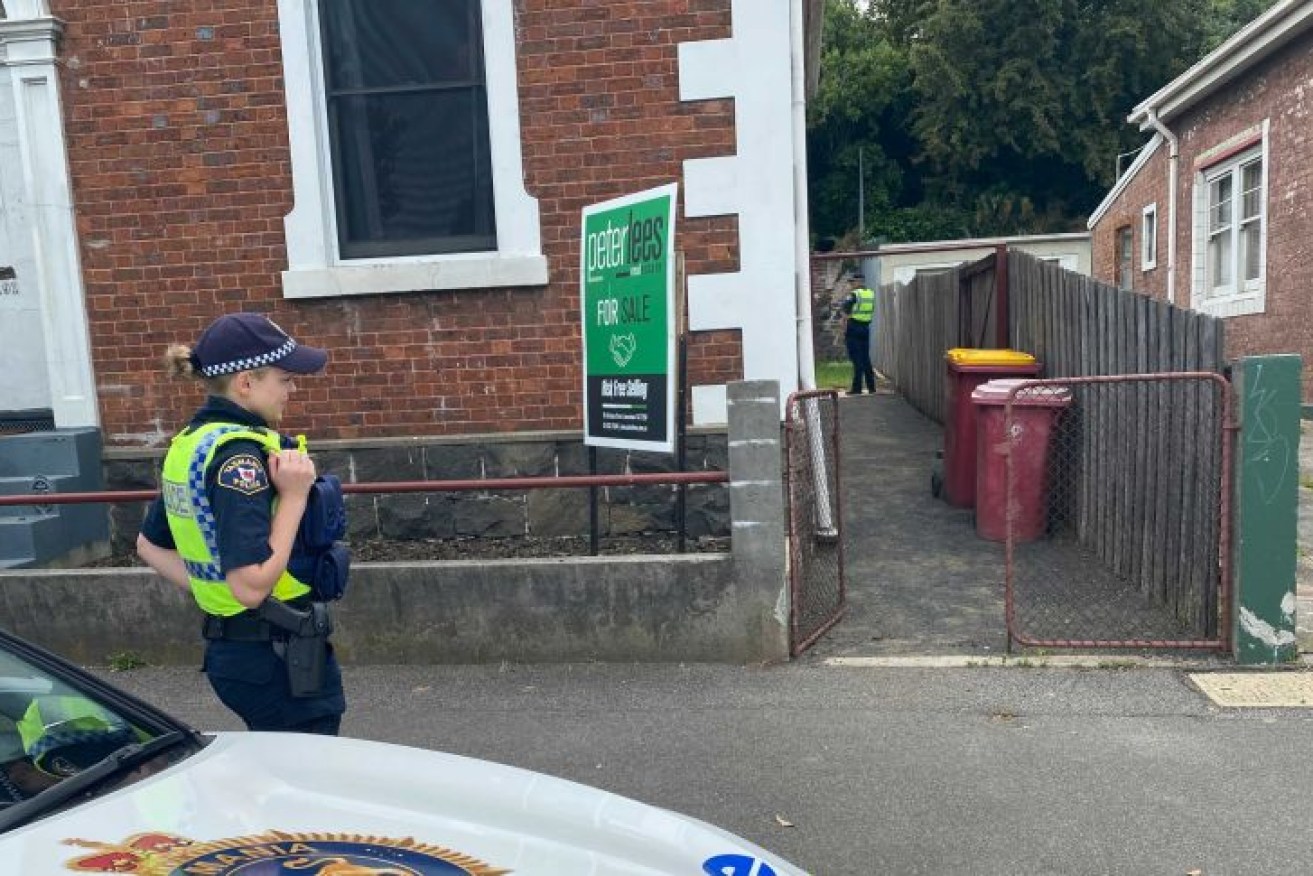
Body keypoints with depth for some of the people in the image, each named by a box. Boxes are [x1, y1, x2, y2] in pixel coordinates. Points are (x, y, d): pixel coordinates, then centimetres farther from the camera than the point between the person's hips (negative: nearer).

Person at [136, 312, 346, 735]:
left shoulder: (189, 443, 6)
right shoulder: (239, 454, -22)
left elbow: (149, 546, 17)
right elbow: (252, 585, -28)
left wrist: (207, 587, 11)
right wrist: (294, 496, -23)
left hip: (227, 649, 9)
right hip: (277, 655, -9)